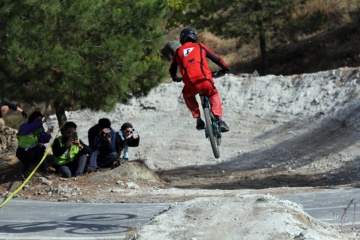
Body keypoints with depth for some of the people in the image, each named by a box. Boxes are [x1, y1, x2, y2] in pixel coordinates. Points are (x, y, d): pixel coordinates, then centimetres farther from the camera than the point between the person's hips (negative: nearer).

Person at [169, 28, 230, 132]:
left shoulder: (178, 51, 18)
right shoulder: (200, 47, 16)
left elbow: (172, 69, 29)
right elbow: (216, 58, 20)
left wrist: (175, 78, 50)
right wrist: (225, 68, 37)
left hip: (191, 85, 1)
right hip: (206, 81, 0)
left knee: (187, 96, 33)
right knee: (214, 95, 28)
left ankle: (198, 119, 19)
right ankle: (220, 120, 9)